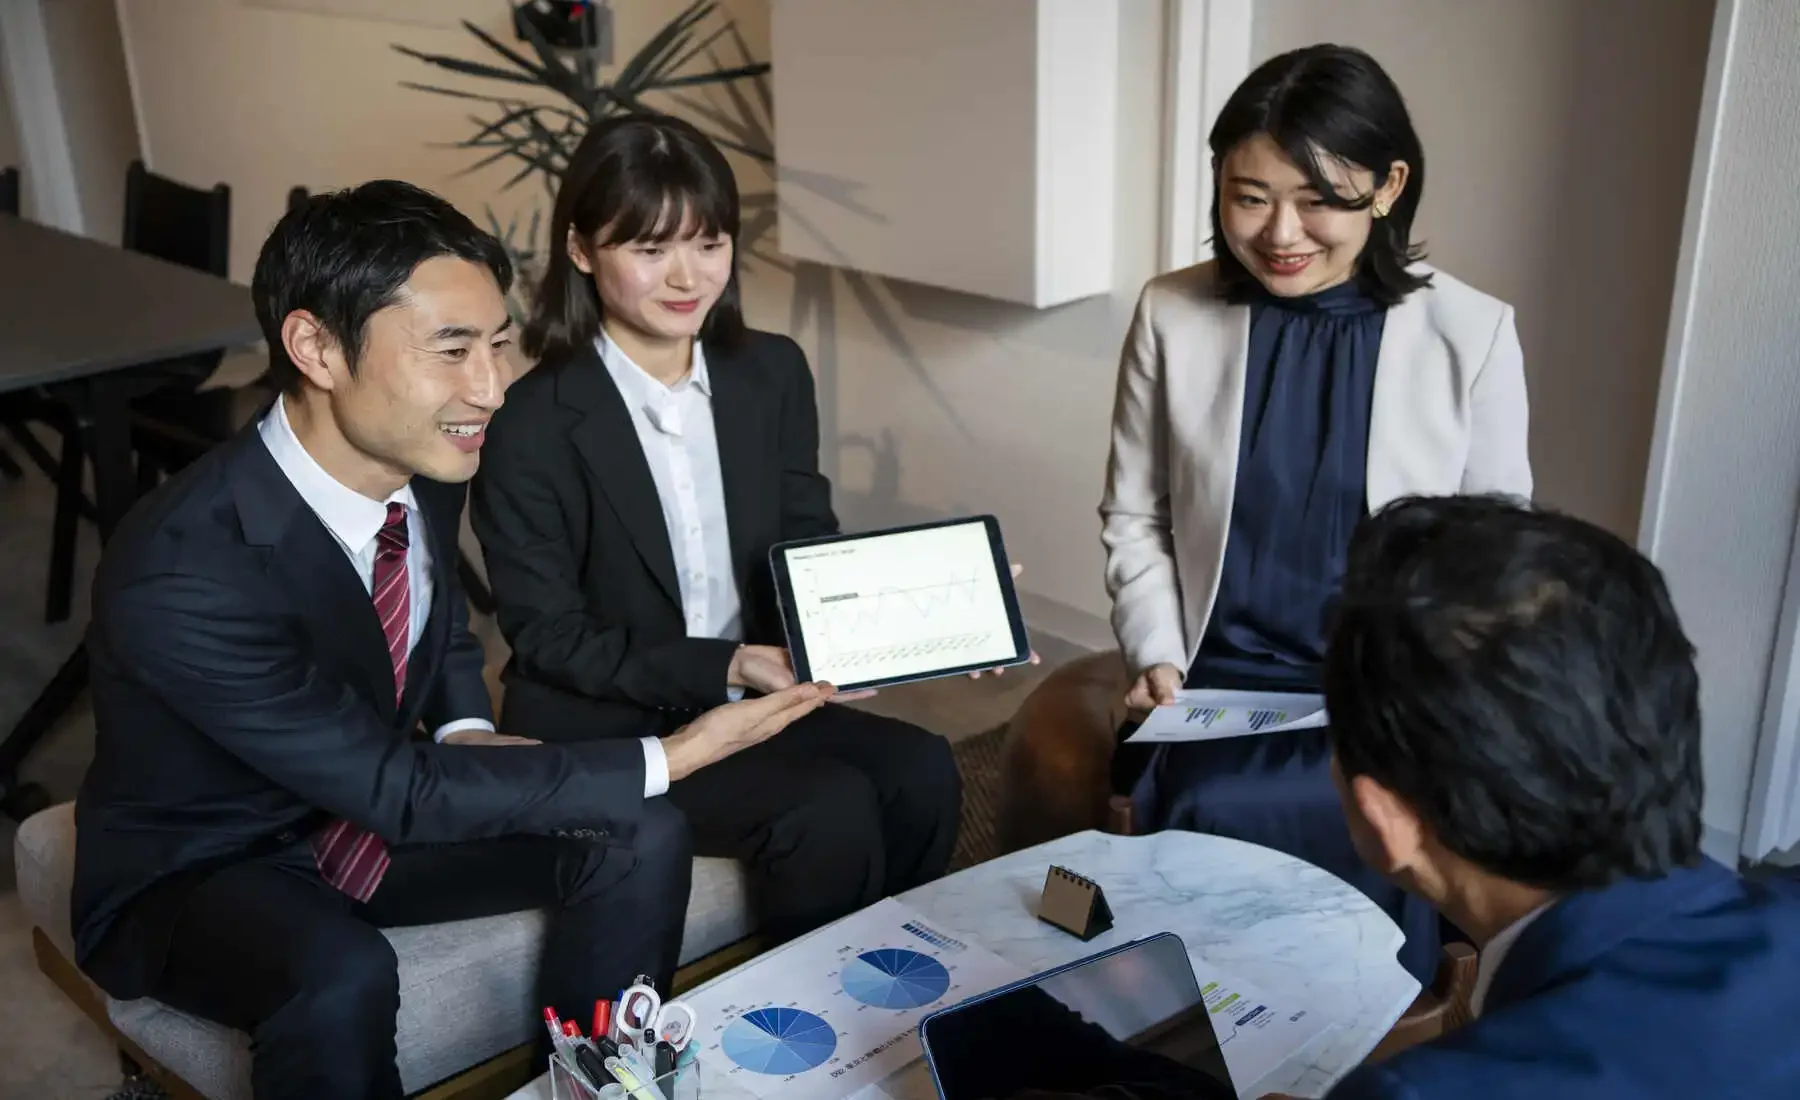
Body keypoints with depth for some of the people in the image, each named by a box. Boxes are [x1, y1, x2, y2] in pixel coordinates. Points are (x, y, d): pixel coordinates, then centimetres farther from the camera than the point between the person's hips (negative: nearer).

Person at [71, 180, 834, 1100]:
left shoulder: (419, 460, -13)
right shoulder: (180, 573, -34)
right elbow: (400, 791, -29)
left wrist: (468, 733, -10)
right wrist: (673, 757, -27)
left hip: (372, 806, 6)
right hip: (196, 869, -6)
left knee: (640, 839, -10)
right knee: (344, 976, -36)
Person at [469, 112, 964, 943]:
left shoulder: (774, 374, 3)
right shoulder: (531, 425, -14)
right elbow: (549, 637, -12)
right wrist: (723, 667, -24)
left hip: (753, 700, 6)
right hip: (601, 731, -5)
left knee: (920, 772, -17)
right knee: (831, 807, -24)